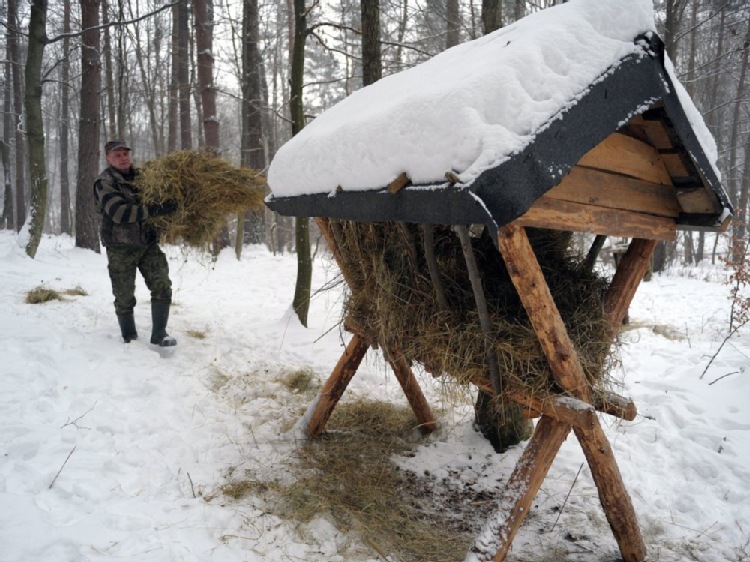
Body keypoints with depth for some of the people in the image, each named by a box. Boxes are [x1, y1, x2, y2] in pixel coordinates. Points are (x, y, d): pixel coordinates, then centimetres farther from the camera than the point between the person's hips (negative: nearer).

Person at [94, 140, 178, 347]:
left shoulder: (141, 175, 6)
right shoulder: (104, 183, -12)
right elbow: (120, 213, -28)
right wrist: (158, 209, -35)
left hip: (148, 243, 4)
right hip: (121, 249, -4)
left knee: (162, 285, -8)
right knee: (124, 296, 7)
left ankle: (159, 335, 1)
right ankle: (129, 337, 26)